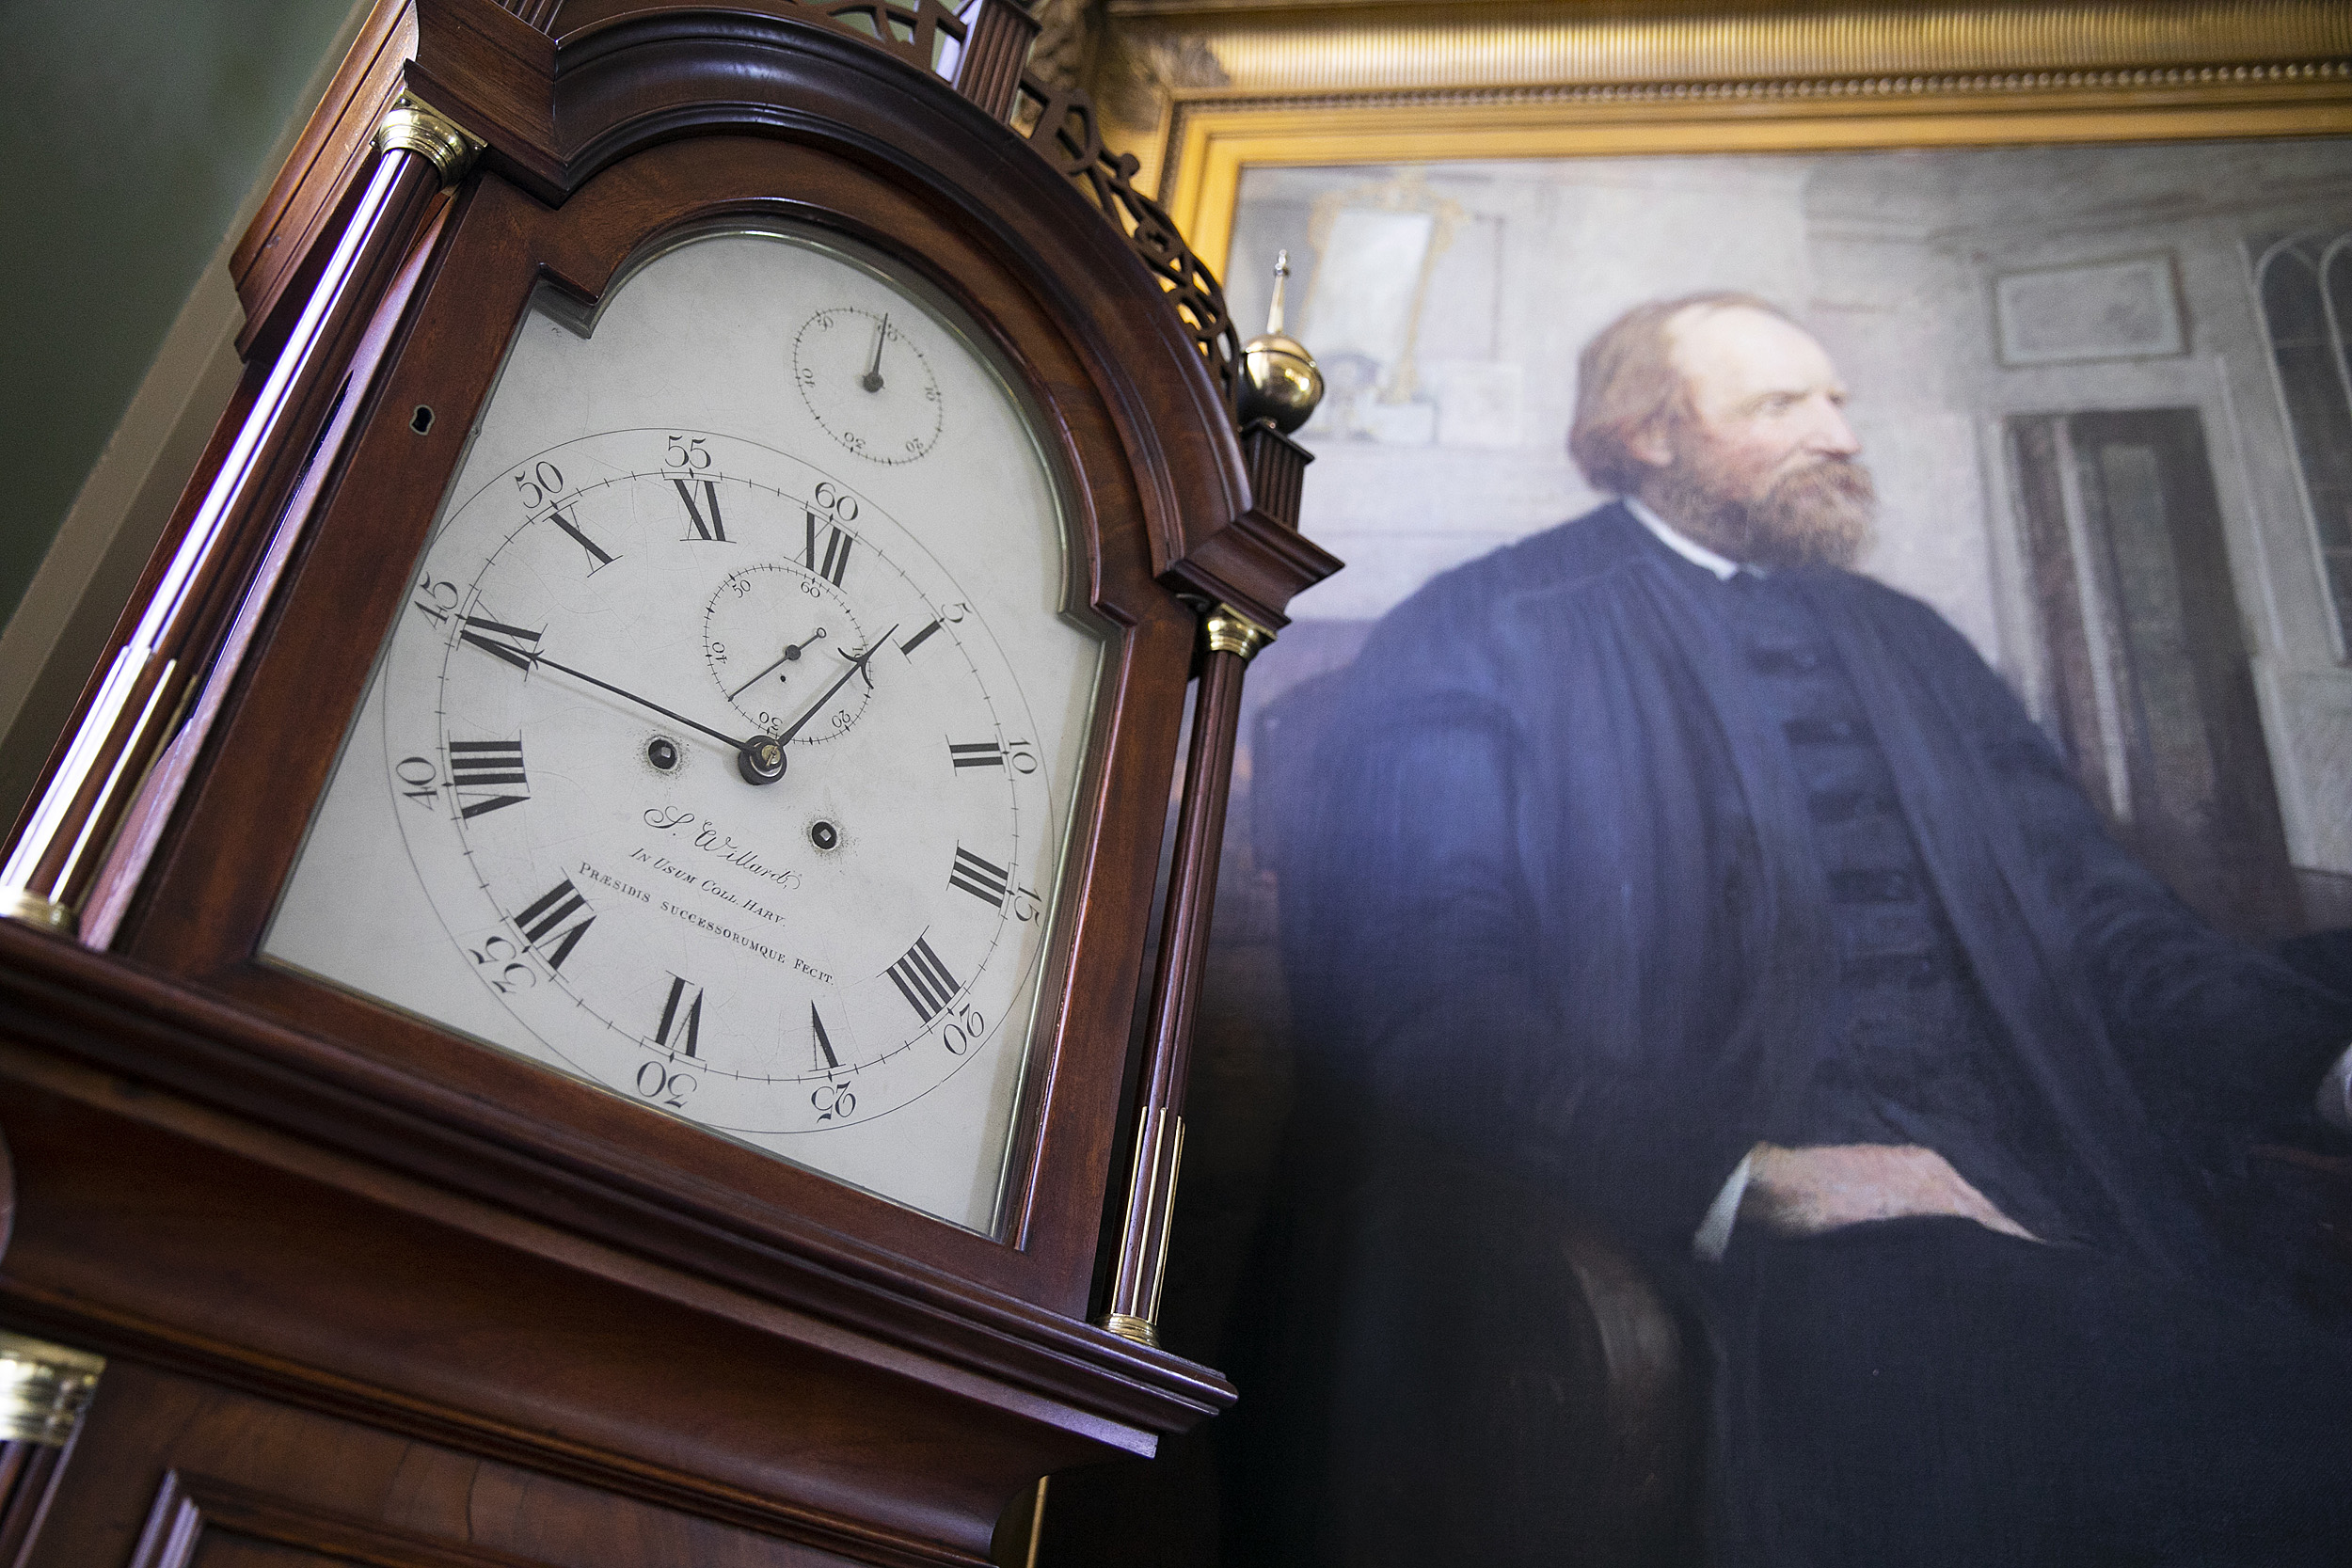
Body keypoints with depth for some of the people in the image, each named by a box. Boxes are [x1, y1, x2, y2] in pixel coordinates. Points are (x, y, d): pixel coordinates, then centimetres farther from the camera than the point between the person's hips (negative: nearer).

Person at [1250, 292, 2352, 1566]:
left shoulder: (1904, 642, 25)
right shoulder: (1478, 635, 3)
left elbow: (2092, 912, 18)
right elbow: (1412, 984, -10)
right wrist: (1736, 1178, -20)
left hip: (2036, 1182, 7)